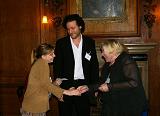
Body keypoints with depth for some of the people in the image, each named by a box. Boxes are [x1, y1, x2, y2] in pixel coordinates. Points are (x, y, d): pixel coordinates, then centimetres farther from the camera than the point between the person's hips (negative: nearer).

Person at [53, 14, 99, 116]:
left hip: (84, 85, 1)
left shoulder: (90, 42, 6)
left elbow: (94, 66, 8)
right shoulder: (61, 43, 1)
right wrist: (67, 86, -9)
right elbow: (57, 67, -1)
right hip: (65, 85, -1)